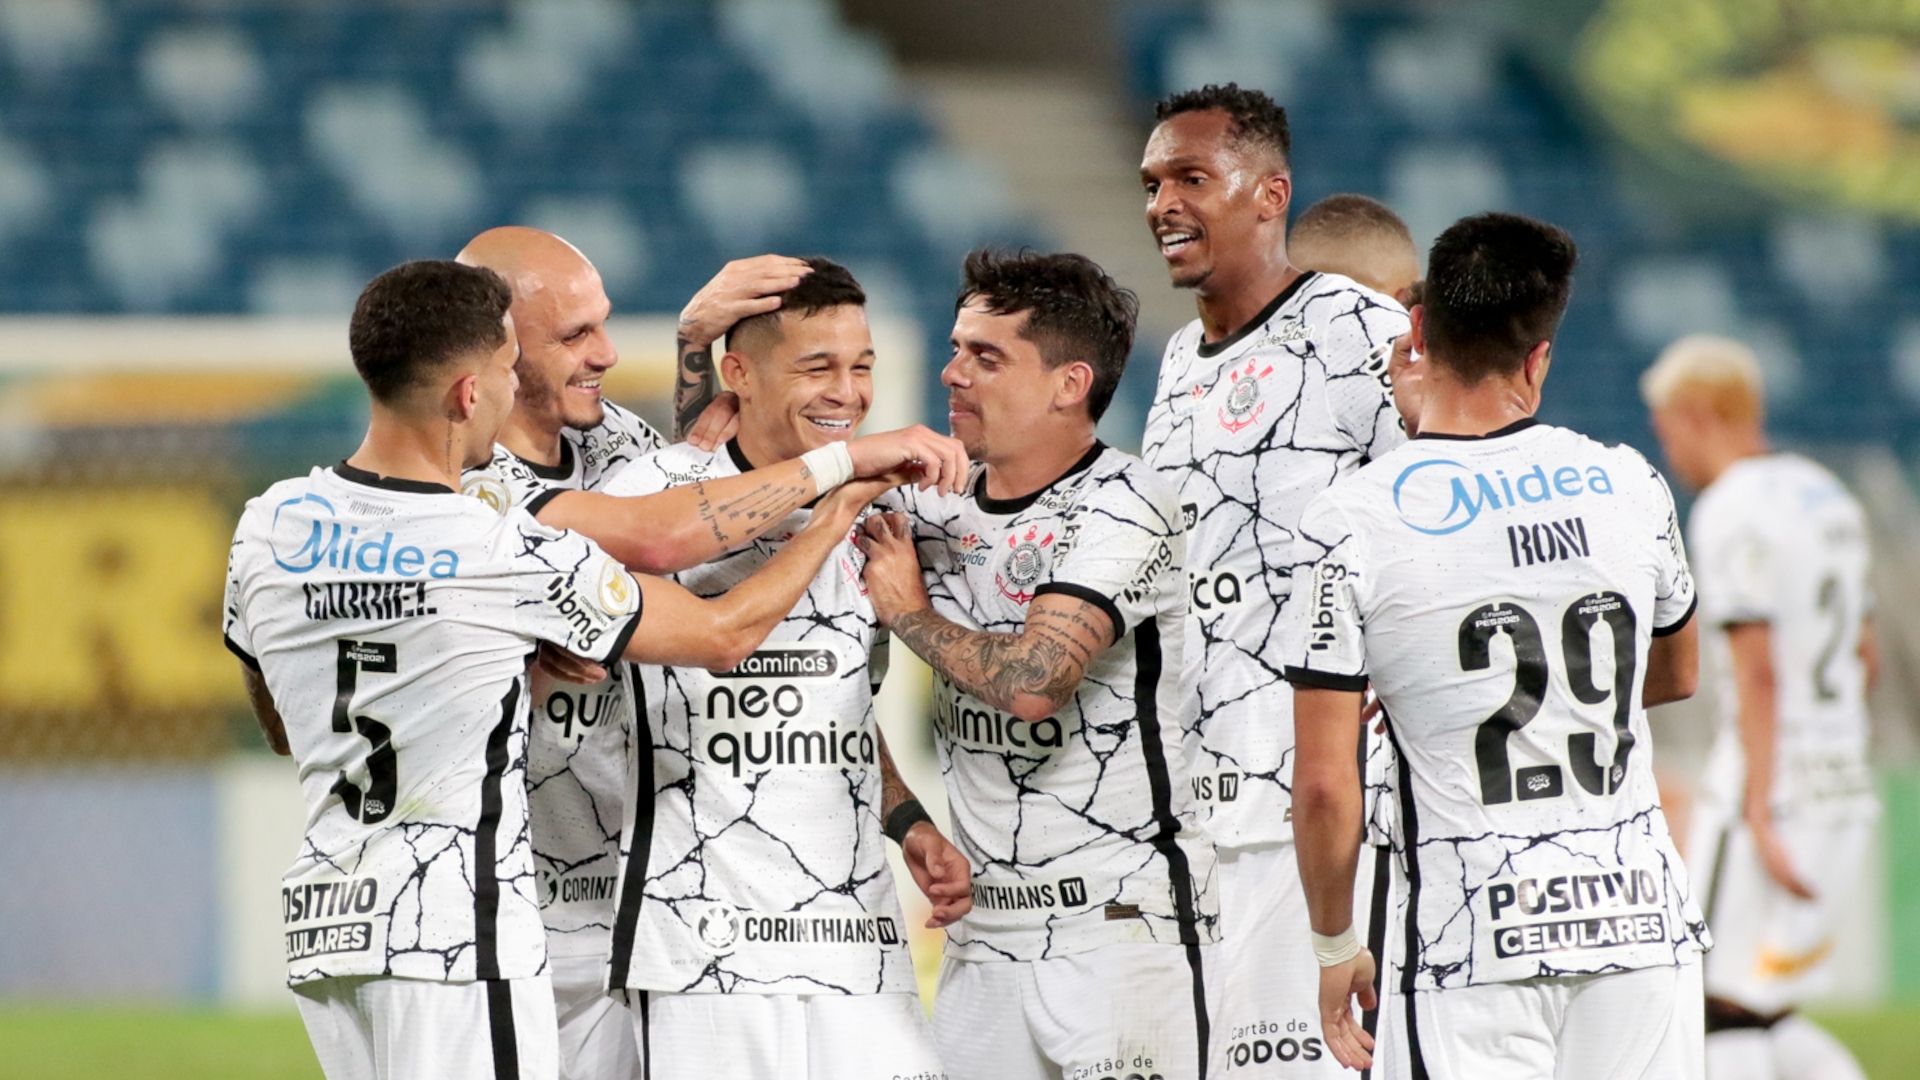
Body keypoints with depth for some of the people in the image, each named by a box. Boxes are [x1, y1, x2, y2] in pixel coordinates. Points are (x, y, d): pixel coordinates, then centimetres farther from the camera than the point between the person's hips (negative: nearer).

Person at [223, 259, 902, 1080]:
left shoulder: (269, 527, 3)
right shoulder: (514, 559, -13)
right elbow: (723, 635, 0)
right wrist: (839, 510, 15)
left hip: (323, 921, 6)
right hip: (458, 934, -6)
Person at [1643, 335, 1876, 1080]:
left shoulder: (1733, 514, -12)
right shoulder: (1830, 500, 15)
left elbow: (1758, 670, -19)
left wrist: (1759, 816, -21)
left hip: (1774, 799, -9)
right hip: (1843, 801, 9)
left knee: (1724, 1016, -4)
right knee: (1762, 1017, 14)